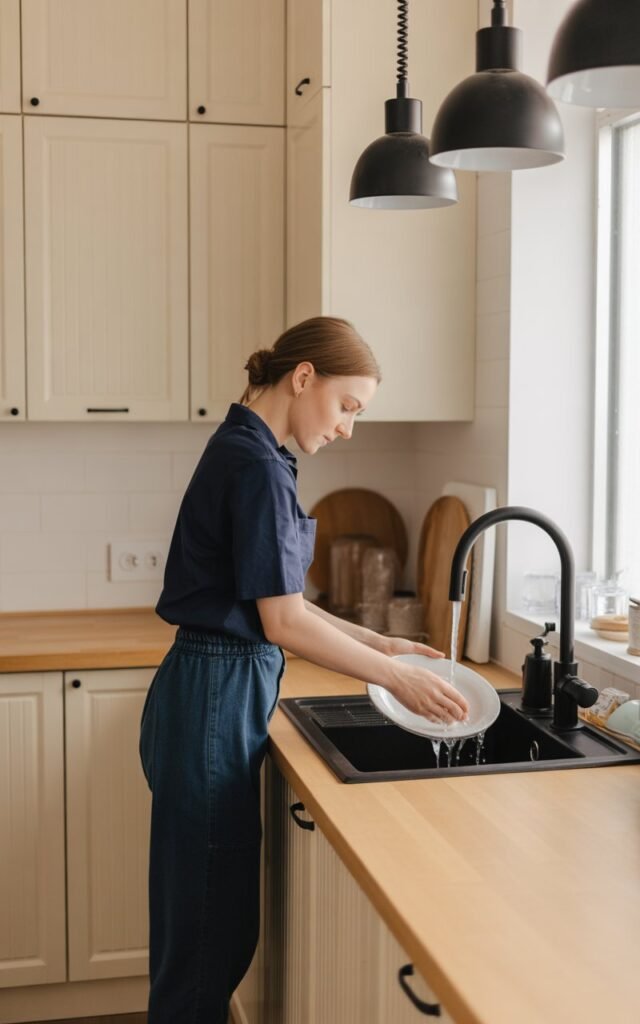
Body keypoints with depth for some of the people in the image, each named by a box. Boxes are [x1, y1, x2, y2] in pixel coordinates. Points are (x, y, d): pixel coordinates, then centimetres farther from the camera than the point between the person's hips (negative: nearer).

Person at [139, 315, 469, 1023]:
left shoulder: (242, 452, 13)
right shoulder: (256, 465, -17)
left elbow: (274, 598, 16)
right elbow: (283, 623, -19)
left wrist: (376, 642, 12)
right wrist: (396, 677, -11)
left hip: (213, 694, 10)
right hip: (217, 702, -10)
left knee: (208, 924, 19)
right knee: (211, 931, 3)